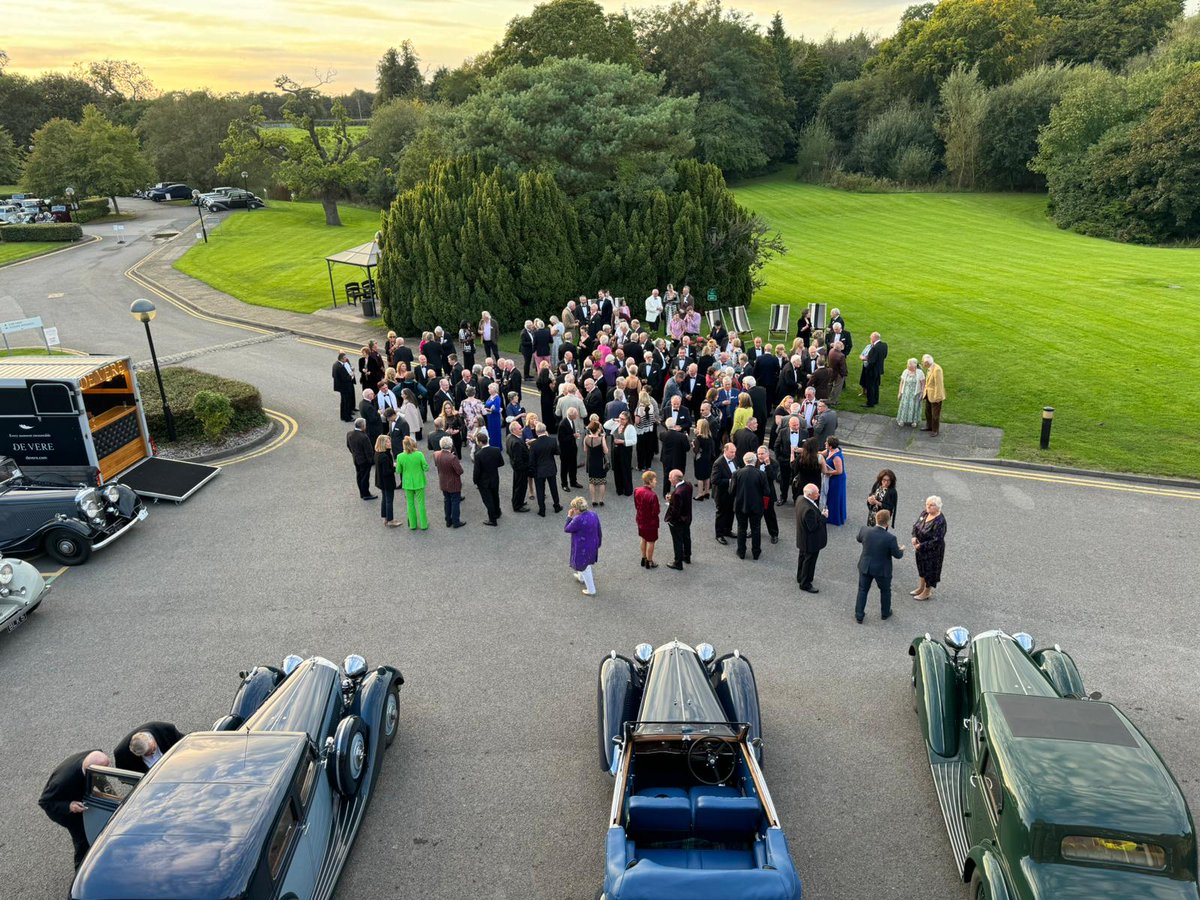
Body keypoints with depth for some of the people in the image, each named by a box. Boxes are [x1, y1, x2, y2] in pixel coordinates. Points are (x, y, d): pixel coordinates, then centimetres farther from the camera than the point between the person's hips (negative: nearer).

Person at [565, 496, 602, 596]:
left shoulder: (578, 520, -32)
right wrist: (598, 544, 16)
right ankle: (581, 578, 59)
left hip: (582, 548, -7)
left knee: (584, 567, 14)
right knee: (585, 564, 33)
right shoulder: (594, 515, -10)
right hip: (593, 545, 7)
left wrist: (569, 517, -6)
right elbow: (599, 532, 1)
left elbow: (566, 529, -16)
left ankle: (591, 590, 29)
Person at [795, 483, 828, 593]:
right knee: (809, 561, 10)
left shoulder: (800, 498, -9)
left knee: (803, 557, 27)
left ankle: (800, 577, 48)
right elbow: (813, 527, -30)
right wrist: (823, 516, -21)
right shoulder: (808, 509, -39)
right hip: (811, 541, -10)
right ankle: (805, 584, 27)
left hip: (802, 537, 10)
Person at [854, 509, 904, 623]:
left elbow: (859, 539, 4)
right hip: (882, 570, -2)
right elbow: (897, 555, -14)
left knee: (862, 590, 19)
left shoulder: (865, 530, -19)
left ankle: (859, 616, 26)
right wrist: (901, 550, 9)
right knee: (885, 590, 24)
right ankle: (885, 613, 44)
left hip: (865, 567, 2)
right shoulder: (890, 538, -28)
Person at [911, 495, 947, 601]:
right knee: (922, 566, 24)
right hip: (921, 547, 8)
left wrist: (921, 546, -25)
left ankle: (927, 592, 30)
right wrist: (914, 536, -12)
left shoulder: (940, 521, -29)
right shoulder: (925, 513, -6)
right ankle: (921, 588, 45)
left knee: (930, 569, 11)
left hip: (933, 551, -8)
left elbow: (937, 540, -28)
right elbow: (916, 525, 6)